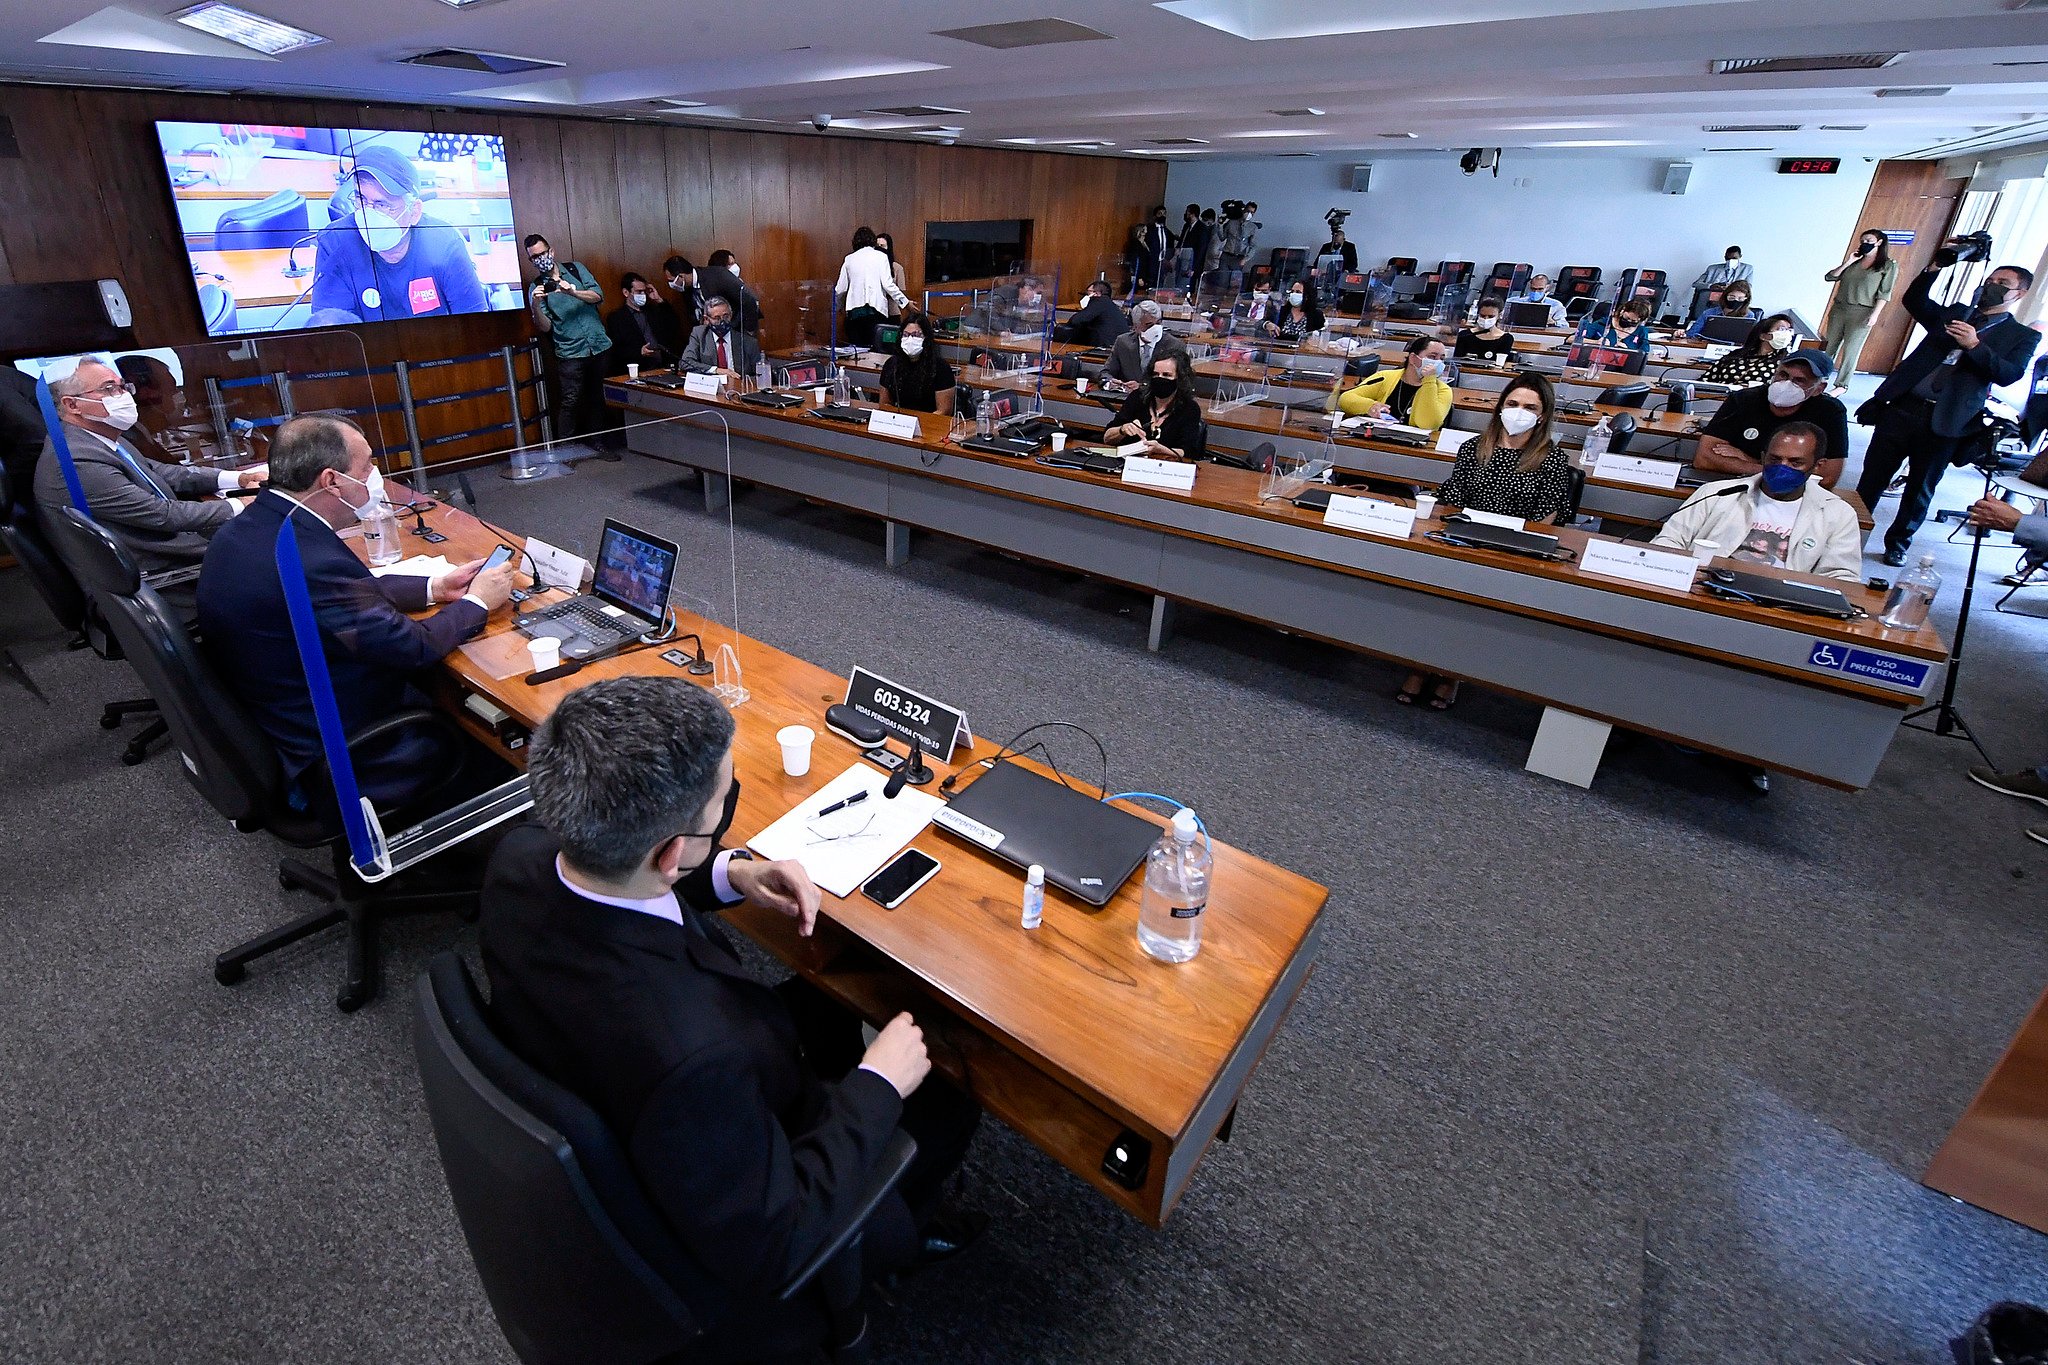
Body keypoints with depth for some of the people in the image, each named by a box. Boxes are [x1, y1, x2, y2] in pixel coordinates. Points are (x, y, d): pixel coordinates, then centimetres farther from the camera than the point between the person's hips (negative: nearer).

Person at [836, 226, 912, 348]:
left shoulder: (849, 259, 11)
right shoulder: (880, 257, 3)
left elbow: (841, 288, 11)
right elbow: (888, 284, -6)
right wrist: (906, 302, 1)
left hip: (854, 310, 3)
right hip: (875, 309, -3)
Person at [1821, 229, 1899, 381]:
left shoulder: (1889, 265, 0)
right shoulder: (1854, 261, 12)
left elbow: (1884, 293, -5)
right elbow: (1830, 277, 4)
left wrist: (1875, 314, -14)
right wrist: (1848, 262, -4)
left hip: (1861, 313, -4)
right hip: (1839, 308, 4)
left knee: (1851, 350, -3)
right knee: (1829, 345, 7)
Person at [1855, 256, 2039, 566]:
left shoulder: (2023, 336, 9)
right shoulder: (1956, 314, 17)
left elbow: (2010, 374, -8)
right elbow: (1913, 300, 7)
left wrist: (1974, 345, -20)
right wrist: (1936, 266, -4)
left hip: (1943, 423, -2)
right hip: (1902, 408, 2)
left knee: (1920, 489, 6)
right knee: (1872, 477, 4)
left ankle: (1898, 542, 19)